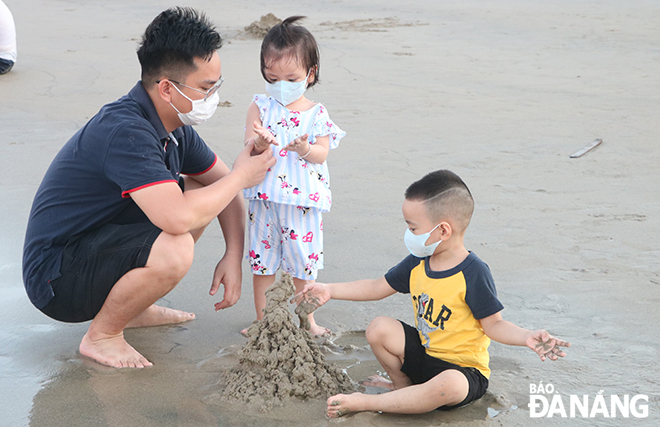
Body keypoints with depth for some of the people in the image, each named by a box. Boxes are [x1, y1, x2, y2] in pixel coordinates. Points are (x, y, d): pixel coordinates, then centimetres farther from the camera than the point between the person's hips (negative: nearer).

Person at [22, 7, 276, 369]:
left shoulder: (174, 126, 1)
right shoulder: (125, 131, -29)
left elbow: (221, 184, 13)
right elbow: (177, 217, -41)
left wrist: (234, 256, -2)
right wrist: (242, 175, -24)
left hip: (97, 246, 10)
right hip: (56, 282, -9)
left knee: (202, 193, 8)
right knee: (174, 251, -33)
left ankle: (133, 307, 14)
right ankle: (102, 335, -6)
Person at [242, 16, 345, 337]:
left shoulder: (316, 114, 0)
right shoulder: (260, 107, 1)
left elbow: (322, 154, -5)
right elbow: (249, 145, -6)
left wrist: (304, 148, -26)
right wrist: (260, 144, -29)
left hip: (304, 199, 0)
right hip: (265, 198, 1)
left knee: (304, 263, 9)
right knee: (262, 262, 9)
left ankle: (306, 319, 27)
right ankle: (262, 320, 23)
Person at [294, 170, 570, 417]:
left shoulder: (473, 272, -21)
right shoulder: (417, 263, 0)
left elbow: (493, 324, -17)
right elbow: (378, 288, 11)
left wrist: (527, 337, -36)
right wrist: (330, 290, 9)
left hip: (463, 368, -6)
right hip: (422, 352, 7)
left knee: (447, 387, -39)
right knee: (379, 328, -10)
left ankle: (364, 403, -25)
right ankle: (404, 385, 10)